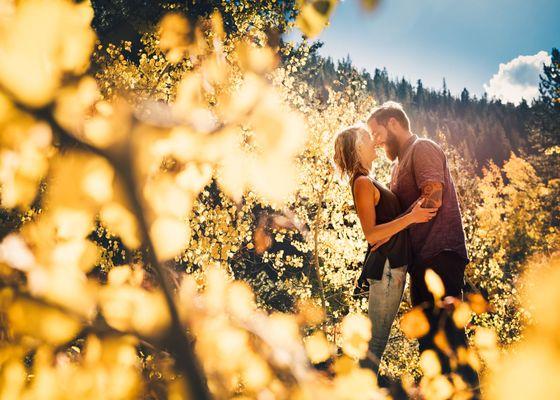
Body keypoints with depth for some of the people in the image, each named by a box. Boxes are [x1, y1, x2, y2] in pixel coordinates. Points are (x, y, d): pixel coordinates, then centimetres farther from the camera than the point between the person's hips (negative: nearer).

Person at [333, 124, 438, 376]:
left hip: (391, 265, 10)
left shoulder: (367, 182, 16)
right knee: (377, 337, -5)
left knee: (378, 335, 15)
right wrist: (411, 217, -21)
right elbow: (371, 233, -22)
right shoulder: (363, 183, -14)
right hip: (386, 267, -10)